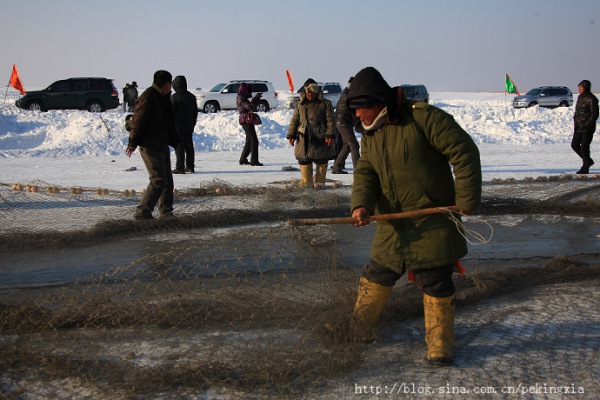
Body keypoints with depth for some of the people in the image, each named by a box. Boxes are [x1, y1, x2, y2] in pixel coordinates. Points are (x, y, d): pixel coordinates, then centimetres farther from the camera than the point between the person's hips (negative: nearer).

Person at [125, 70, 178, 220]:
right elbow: (138, 121, -17)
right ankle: (142, 212, -10)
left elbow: (169, 122, 25)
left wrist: (175, 141, 23)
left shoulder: (164, 98, 16)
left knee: (168, 180, 10)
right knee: (158, 180, -14)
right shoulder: (148, 97, -15)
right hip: (150, 147, -10)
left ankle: (166, 212, 18)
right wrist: (132, 143, -18)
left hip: (162, 145, 10)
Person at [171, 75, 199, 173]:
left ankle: (180, 167, -6)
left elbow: (171, 112, -13)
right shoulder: (191, 97, 9)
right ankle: (190, 166, 15)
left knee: (179, 147, -4)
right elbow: (195, 112, 15)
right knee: (189, 146, 11)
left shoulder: (174, 97, -12)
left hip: (178, 126, -6)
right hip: (189, 126, 6)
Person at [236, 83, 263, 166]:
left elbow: (251, 106, 24)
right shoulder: (240, 98, -13)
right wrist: (256, 97, -15)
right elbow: (250, 106, -25)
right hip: (246, 121, -11)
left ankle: (243, 160, 24)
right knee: (254, 140, -13)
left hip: (248, 121, 11)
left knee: (249, 141, 17)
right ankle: (254, 161, -15)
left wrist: (257, 98, 14)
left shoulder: (243, 98, 17)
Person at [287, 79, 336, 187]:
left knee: (321, 162, 2)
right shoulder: (300, 104, 11)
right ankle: (306, 182, 13)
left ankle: (319, 182, 13)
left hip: (320, 138, -3)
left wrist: (330, 135, -14)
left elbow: (330, 121, -4)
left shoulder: (325, 104, 1)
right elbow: (294, 120, 13)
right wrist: (291, 135, 6)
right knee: (304, 160, 3)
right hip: (304, 139, 3)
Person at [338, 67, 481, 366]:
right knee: (376, 277, 13)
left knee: (435, 284, 1)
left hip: (432, 225, -6)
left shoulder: (424, 118, -16)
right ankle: (359, 330, 28)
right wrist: (361, 204, -19)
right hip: (392, 226, 6)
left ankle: (440, 344, 15)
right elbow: (365, 173, 2)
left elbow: (464, 153, -16)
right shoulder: (371, 135, 8)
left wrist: (467, 200, -13)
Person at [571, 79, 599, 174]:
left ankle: (585, 168, 3)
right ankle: (588, 161, 25)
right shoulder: (580, 97, 12)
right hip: (578, 127, 9)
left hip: (587, 128, -9)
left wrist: (586, 124, -18)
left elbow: (594, 114, -15)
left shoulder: (591, 99, -13)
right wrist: (575, 121, 11)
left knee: (584, 147, -6)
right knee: (574, 145, 9)